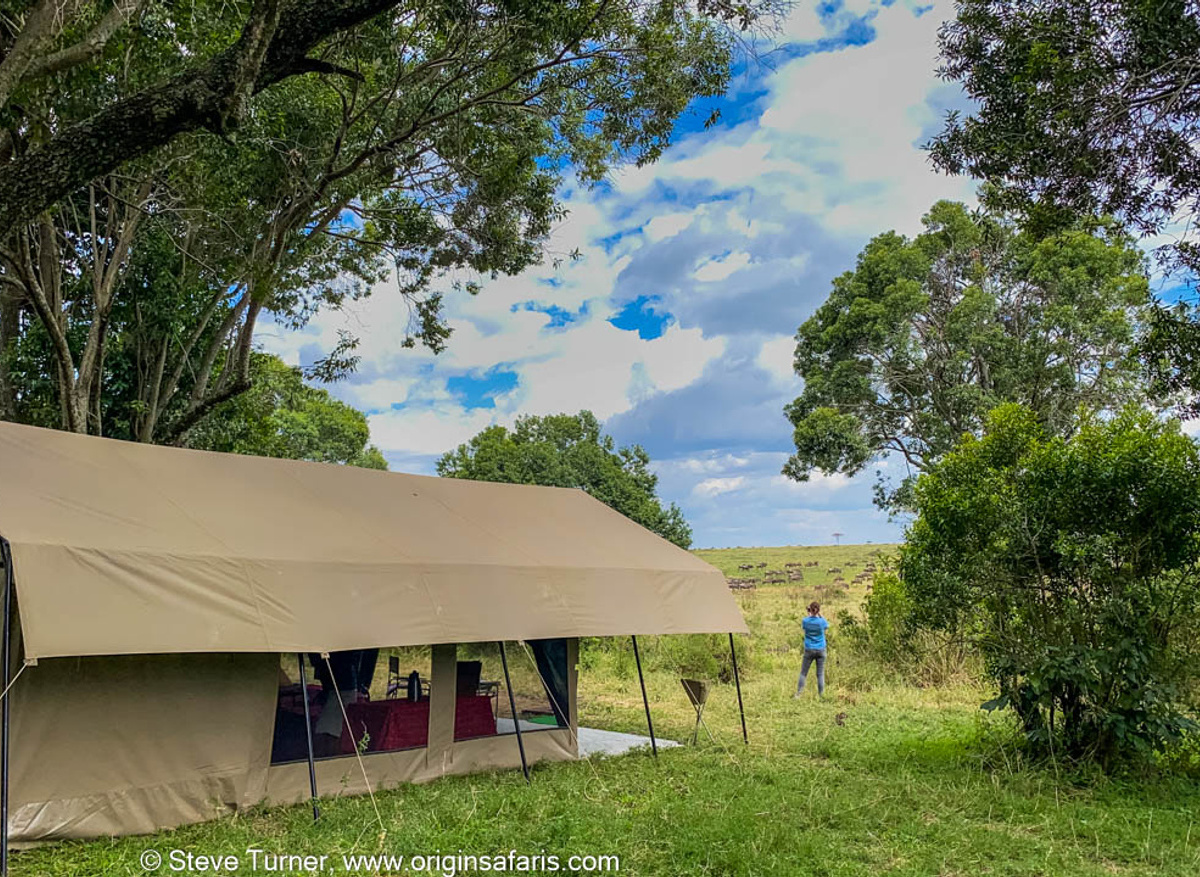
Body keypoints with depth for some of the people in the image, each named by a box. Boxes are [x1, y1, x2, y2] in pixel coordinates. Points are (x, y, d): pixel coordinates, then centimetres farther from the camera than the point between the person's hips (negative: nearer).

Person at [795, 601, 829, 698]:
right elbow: (827, 625, 13)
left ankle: (798, 694, 8)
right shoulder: (822, 621, -10)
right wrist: (819, 615, 13)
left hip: (809, 650, 0)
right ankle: (821, 695, 7)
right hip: (820, 650, 0)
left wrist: (809, 615, 16)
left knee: (803, 673, 8)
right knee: (820, 674, 6)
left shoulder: (805, 621, -9)